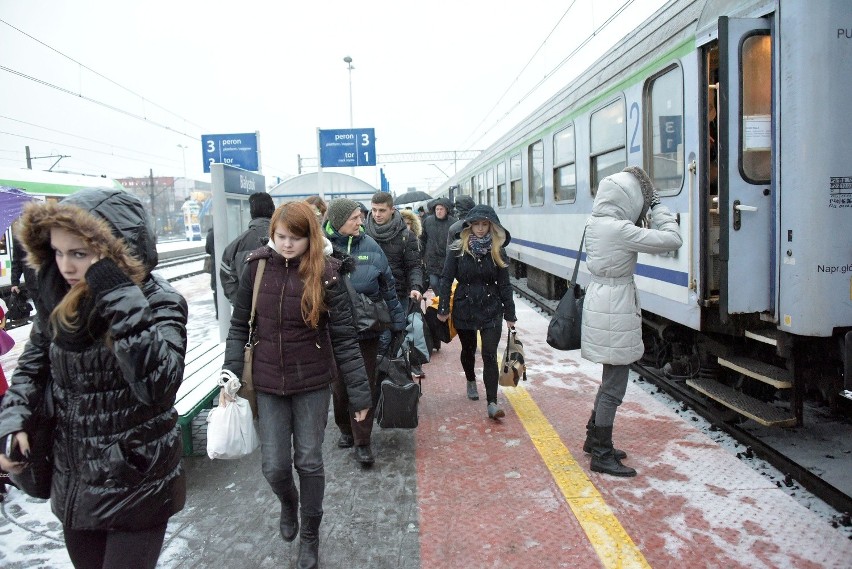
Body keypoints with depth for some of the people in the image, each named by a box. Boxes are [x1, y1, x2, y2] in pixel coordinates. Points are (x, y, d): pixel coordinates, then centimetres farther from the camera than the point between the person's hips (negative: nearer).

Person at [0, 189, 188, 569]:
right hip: (73, 483, 5)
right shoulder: (58, 299, -3)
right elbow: (31, 367, 12)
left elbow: (158, 384, -34)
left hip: (137, 486, -5)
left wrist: (121, 296, -36)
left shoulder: (160, 302, -19)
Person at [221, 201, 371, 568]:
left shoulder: (326, 273, -11)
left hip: (312, 381, -1)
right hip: (268, 382, 2)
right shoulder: (256, 267, -5)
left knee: (309, 461, 9)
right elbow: (239, 326, 3)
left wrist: (358, 394, -9)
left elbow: (343, 336, -9)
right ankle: (288, 504, 41)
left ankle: (310, 535, 33)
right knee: (274, 465, 5)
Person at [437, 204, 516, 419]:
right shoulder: (458, 249, -5)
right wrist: (443, 309, -7)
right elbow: (446, 279, -3)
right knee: (468, 349, 19)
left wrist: (509, 314, 2)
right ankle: (471, 381, 47)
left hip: (491, 310, 0)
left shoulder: (498, 251, -1)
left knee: (490, 355, -6)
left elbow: (504, 284, 2)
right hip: (464, 309, 0)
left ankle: (492, 403, -5)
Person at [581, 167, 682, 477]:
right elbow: (671, 240, -18)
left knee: (611, 378, 21)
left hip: (600, 296, 10)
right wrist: (659, 207, -5)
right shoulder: (620, 230, -21)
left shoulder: (596, 223, 5)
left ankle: (594, 438, 34)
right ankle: (602, 455, 11)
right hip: (615, 308, -10)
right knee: (614, 385, 1)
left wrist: (649, 210, 8)